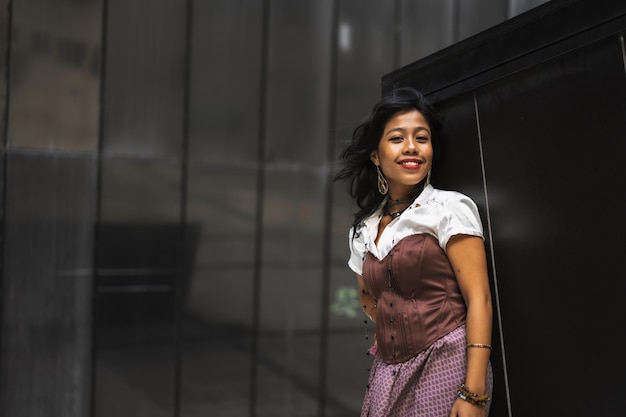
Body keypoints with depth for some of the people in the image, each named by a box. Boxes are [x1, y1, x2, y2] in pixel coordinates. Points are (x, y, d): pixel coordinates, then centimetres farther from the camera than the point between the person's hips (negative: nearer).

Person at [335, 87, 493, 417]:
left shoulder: (449, 209, -6)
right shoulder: (363, 230, 9)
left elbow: (478, 299, -12)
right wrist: (388, 331, 3)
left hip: (446, 366, -4)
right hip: (388, 374, 5)